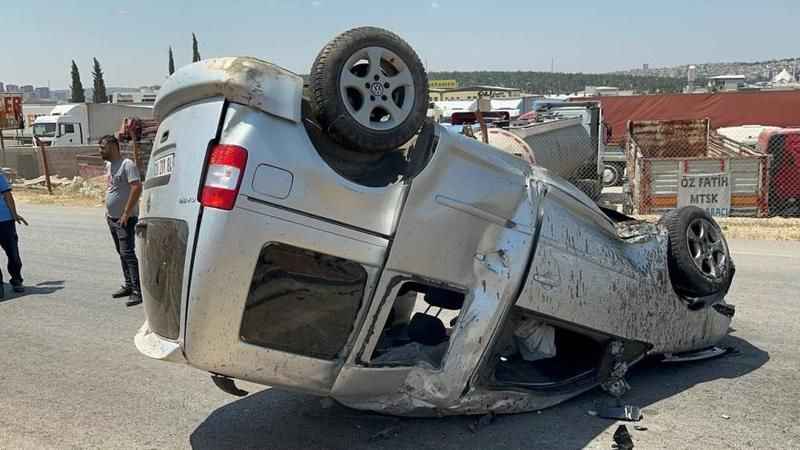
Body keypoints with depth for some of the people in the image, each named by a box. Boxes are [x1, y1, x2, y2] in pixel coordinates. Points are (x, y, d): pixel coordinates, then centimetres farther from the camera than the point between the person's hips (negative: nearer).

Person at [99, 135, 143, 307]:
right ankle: (128, 286, 25)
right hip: (113, 218, 10)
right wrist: (108, 210, 17)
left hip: (125, 219, -10)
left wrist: (126, 213, -25)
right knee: (122, 254, 15)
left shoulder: (127, 165, -16)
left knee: (128, 254, -13)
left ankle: (137, 291, -12)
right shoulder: (108, 165, 13)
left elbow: (137, 187, -24)